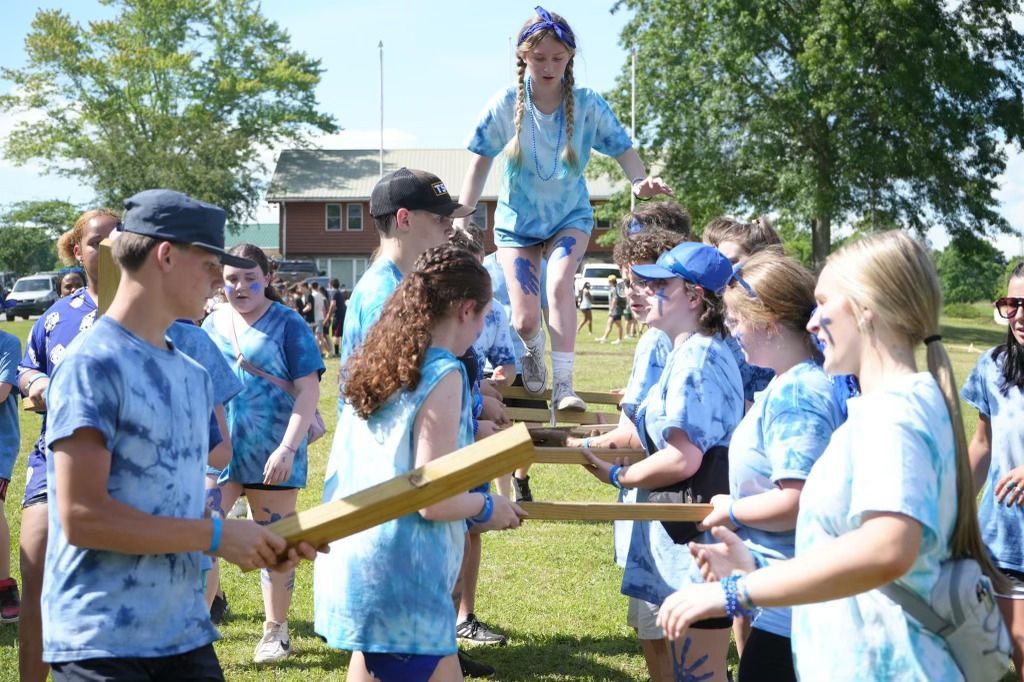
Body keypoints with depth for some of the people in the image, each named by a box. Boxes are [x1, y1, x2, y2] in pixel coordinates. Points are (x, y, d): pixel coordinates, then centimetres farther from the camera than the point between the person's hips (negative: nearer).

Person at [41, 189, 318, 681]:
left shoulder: (194, 375, 11)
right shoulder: (93, 364, -14)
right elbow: (81, 517, -20)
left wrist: (255, 542, -1)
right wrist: (216, 535, -15)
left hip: (183, 633, 8)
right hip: (100, 641, -7)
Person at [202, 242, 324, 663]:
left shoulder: (288, 325, -6)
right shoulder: (213, 324, 8)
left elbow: (308, 392, -11)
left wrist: (287, 450, -19)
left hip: (271, 455, -4)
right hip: (218, 451, 4)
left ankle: (276, 631, 23)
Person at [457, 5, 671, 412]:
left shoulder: (588, 105, -15)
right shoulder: (504, 106, -15)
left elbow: (624, 149, -13)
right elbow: (480, 164, -7)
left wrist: (639, 182, -35)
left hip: (570, 216, 0)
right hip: (517, 219, 1)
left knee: (559, 282, -31)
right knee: (524, 322, -7)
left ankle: (563, 385, -24)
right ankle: (534, 349, 33)